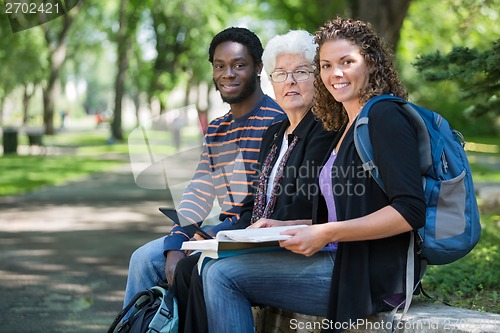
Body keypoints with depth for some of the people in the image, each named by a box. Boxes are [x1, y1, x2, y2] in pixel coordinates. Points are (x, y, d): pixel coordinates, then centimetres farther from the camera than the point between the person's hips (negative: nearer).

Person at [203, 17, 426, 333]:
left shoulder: (385, 116, -9)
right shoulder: (346, 127, 20)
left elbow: (410, 211, -19)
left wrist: (326, 234, -20)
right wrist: (283, 227, 12)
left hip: (372, 276, -9)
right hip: (344, 262, 9)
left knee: (224, 276, -12)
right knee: (216, 272, 4)